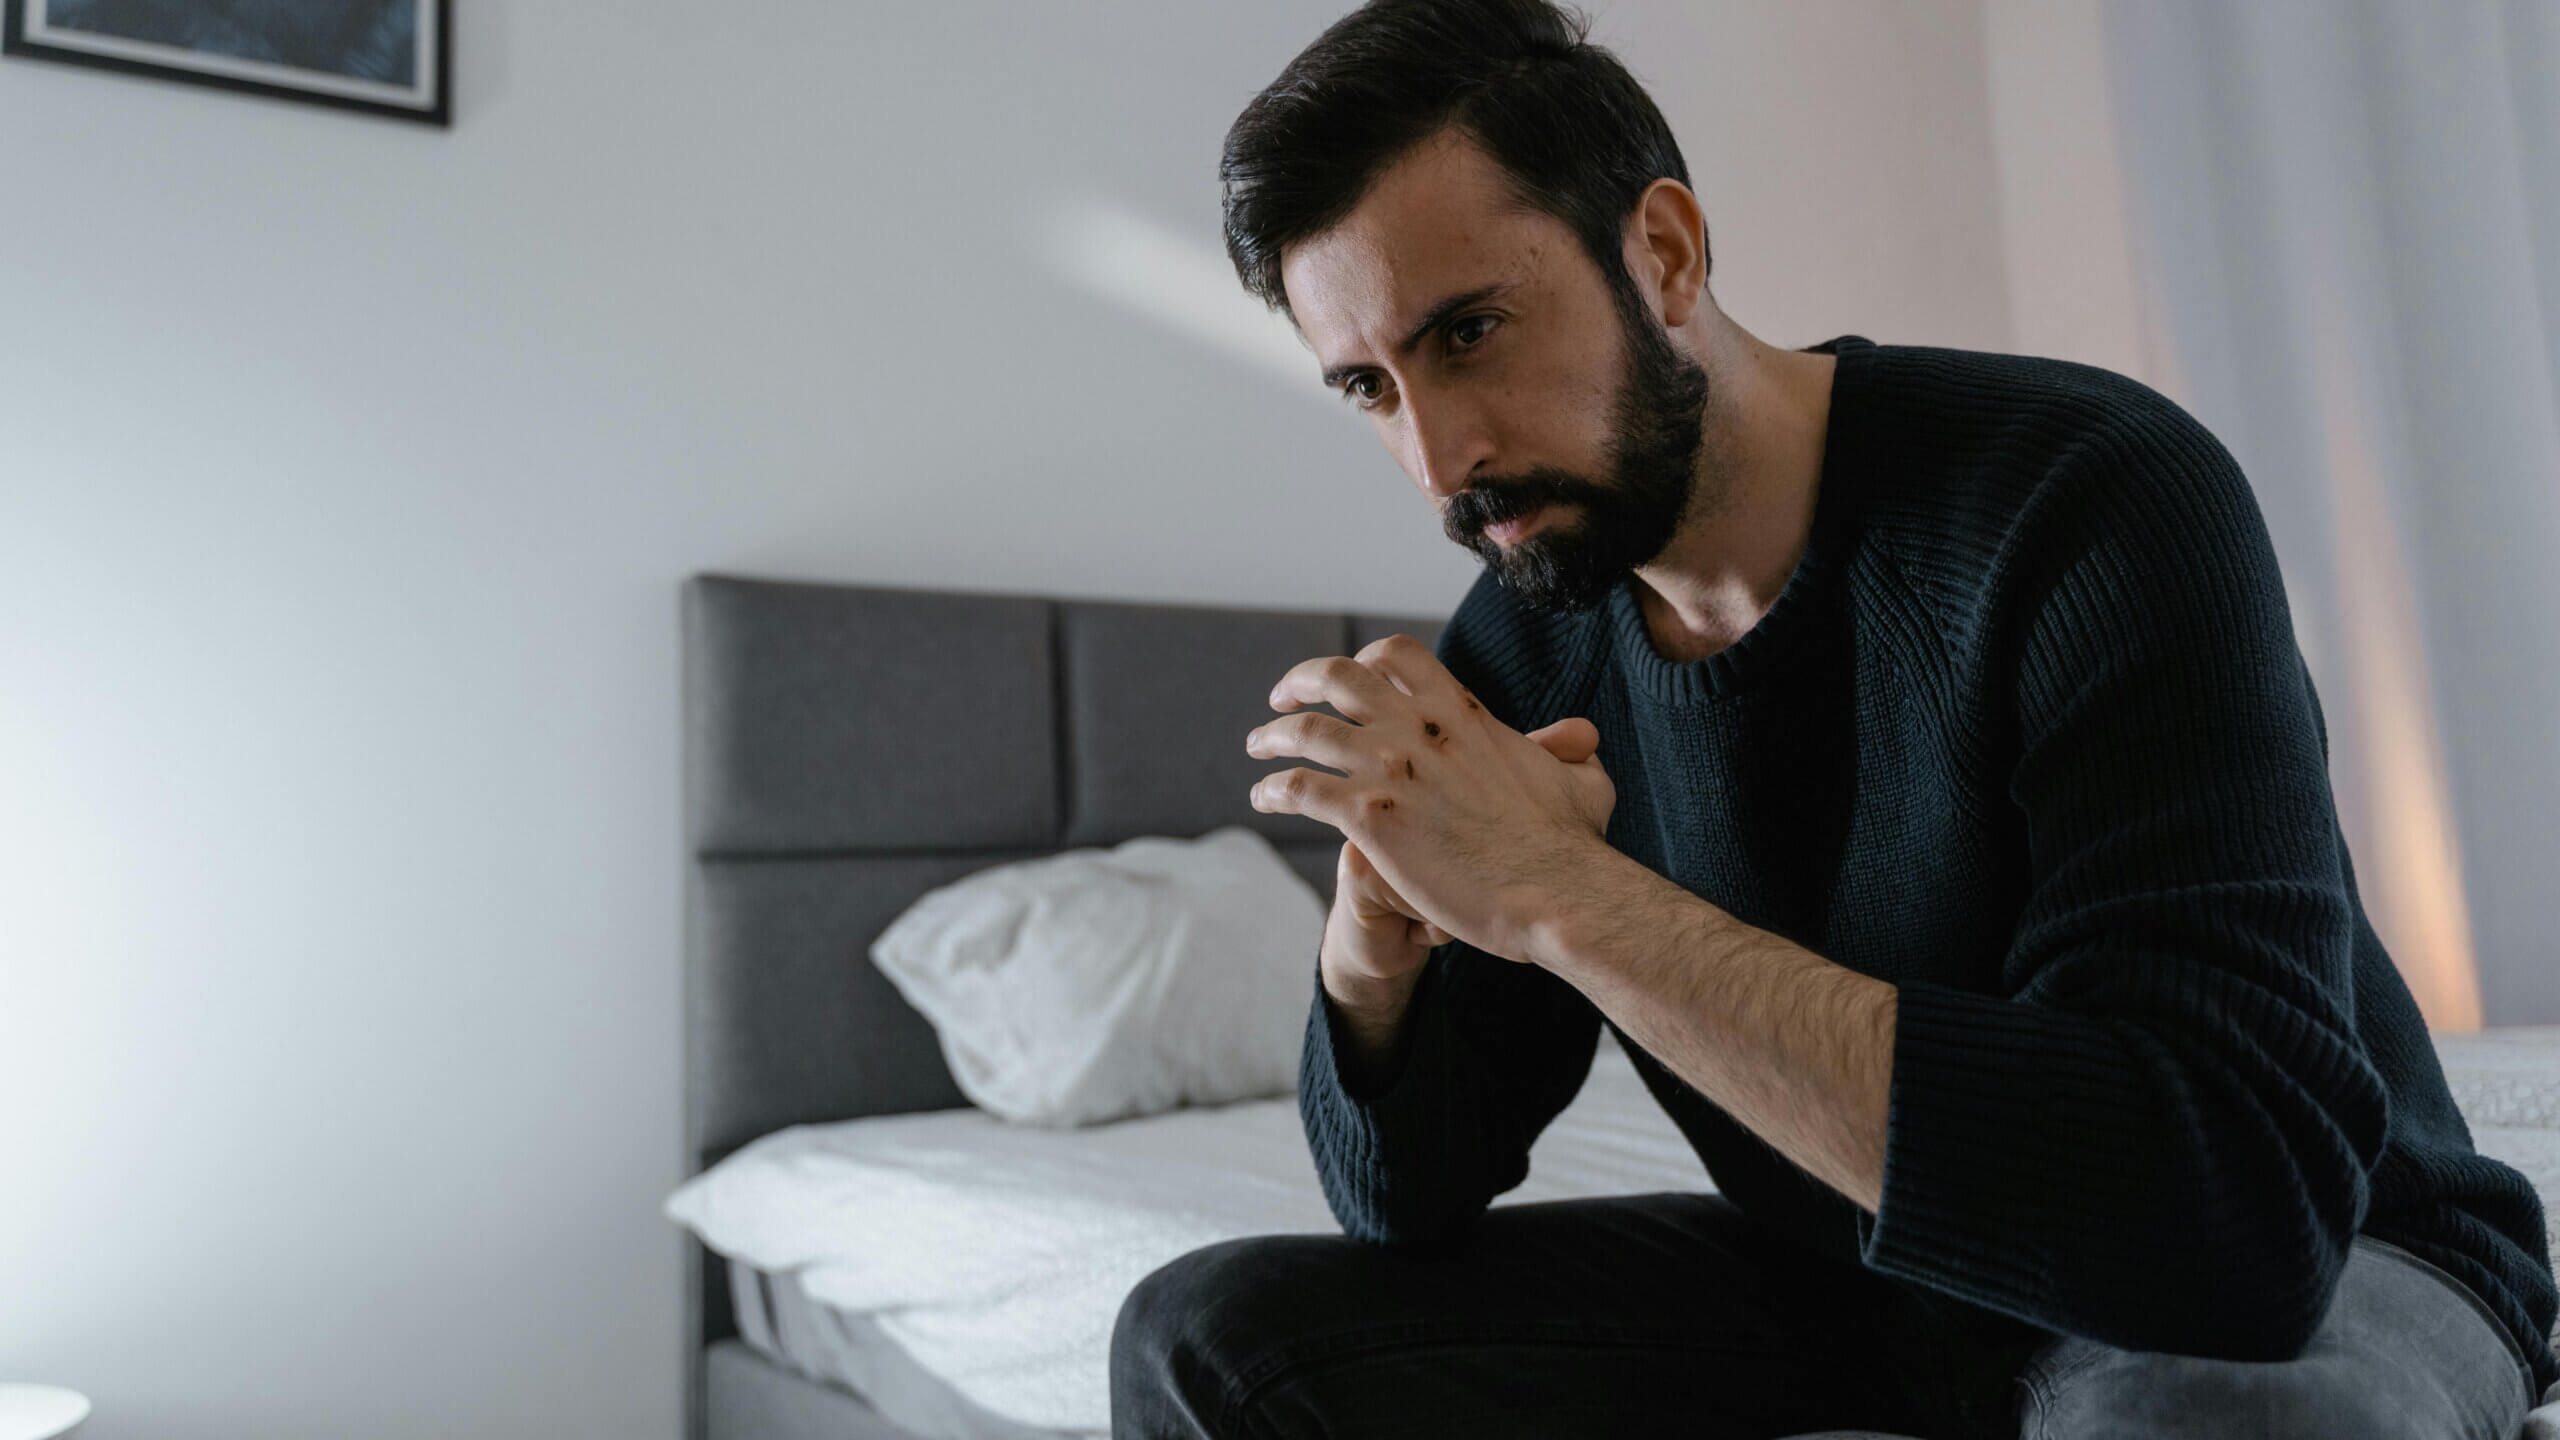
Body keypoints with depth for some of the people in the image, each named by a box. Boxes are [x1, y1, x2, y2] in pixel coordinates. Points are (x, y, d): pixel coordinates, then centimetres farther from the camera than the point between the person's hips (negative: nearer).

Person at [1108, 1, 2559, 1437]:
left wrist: (1564, 894, -37)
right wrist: (1378, 934, -26)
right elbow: (1405, 1192, -4)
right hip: (1845, 1282, 5)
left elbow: (2240, 1204, -35)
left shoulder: (2090, 493, -24)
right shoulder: (1513, 653, -8)